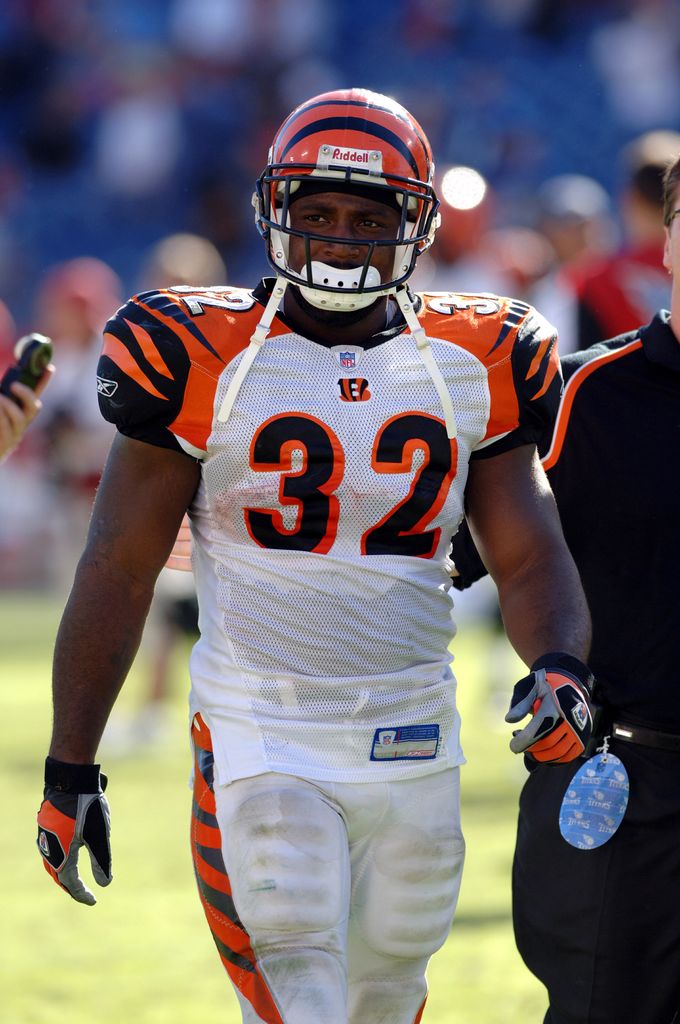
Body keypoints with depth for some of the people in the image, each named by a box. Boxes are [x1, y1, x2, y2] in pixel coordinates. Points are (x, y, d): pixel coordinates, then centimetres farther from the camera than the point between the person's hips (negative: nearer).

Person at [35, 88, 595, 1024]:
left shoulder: (475, 366, 5)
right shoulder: (204, 360, -4)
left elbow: (529, 555, 7)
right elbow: (118, 571, 0)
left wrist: (558, 664, -15)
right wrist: (70, 769, -1)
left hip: (414, 746, 3)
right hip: (260, 738, -3)